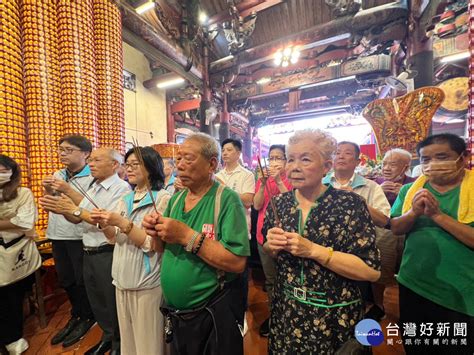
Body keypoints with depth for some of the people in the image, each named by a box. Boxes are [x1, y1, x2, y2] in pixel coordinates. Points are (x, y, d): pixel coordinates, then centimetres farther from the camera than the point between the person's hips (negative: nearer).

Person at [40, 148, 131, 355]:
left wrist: (75, 210, -22)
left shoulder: (121, 188, -17)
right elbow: (77, 219, 11)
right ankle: (107, 336, 44)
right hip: (88, 253, 8)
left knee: (112, 302, 9)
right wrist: (62, 209, -7)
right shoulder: (93, 188, 12)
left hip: (107, 254, -8)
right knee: (96, 300, 22)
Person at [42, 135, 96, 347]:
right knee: (65, 280, 20)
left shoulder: (92, 178, -14)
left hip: (80, 237, -7)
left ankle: (86, 318, 32)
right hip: (58, 235, 7)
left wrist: (68, 190, -23)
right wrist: (48, 191, -4)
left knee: (82, 281, 9)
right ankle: (75, 315, 41)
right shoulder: (58, 175, 8)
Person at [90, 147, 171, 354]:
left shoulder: (162, 198, -15)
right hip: (122, 279, 7)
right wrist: (104, 224, -8)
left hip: (147, 282, -6)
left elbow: (153, 245, -19)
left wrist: (122, 223, -24)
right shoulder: (126, 199, 7)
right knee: (127, 338, 23)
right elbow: (116, 240, 10)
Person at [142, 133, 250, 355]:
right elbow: (164, 249, 9)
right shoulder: (175, 199, 1)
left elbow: (237, 263, -26)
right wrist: (157, 234, -12)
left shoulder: (227, 200, -21)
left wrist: (187, 236, -29)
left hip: (214, 316, -5)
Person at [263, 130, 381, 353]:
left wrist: (312, 250, -26)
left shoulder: (350, 204, -17)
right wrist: (272, 246, -17)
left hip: (334, 317, -3)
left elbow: (372, 271, -18)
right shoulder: (280, 203, -6)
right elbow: (268, 252, 6)